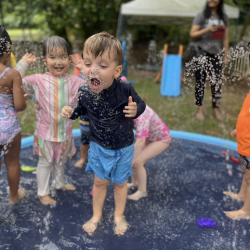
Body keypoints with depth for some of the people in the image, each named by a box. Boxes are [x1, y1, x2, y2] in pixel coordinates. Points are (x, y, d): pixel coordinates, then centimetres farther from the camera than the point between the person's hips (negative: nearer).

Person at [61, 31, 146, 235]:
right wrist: (70, 113, -19)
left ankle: (119, 216, 42)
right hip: (99, 147, 1)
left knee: (120, 182, 18)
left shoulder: (125, 90, -27)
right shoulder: (84, 93, -20)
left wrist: (135, 110, -32)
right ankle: (96, 216, 41)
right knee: (100, 182, 17)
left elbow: (140, 105, -10)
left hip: (124, 147, -1)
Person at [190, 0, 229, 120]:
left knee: (217, 83, -2)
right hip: (202, 54, -2)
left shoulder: (224, 17, 8)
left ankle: (216, 109, 10)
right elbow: (192, 34, -5)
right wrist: (207, 29, -19)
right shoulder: (202, 16, -2)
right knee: (200, 82, 2)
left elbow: (225, 39, 9)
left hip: (216, 55, 2)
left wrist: (226, 56, 6)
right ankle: (200, 109, 11)